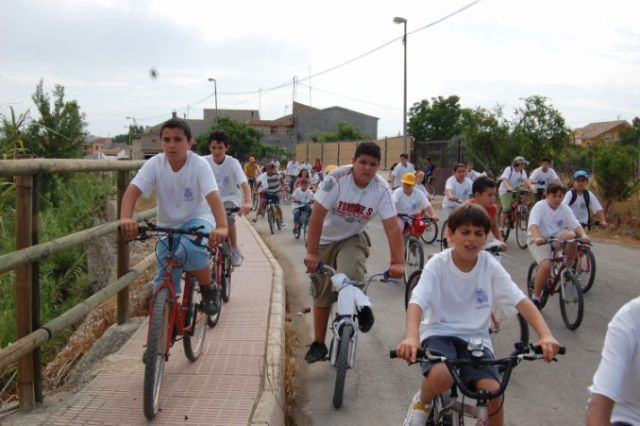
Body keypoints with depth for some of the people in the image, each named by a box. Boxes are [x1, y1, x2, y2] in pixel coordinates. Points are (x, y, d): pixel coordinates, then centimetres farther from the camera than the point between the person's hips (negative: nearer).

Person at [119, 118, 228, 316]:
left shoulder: (199, 164, -21)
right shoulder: (154, 164, -16)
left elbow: (213, 197, -34)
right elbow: (132, 190, -28)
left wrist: (221, 227, -52)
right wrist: (125, 218, -48)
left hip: (197, 220, -3)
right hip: (168, 225, 3)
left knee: (191, 250, -35)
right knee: (163, 284, 0)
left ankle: (209, 290, -8)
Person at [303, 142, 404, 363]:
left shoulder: (381, 189, -18)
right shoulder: (337, 178, -25)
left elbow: (392, 227, -20)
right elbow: (317, 215, -28)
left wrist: (398, 262, -28)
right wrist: (312, 253, -31)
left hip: (353, 239, 1)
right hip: (325, 239, 0)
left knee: (351, 276, -29)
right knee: (322, 293, 4)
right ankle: (318, 344, 20)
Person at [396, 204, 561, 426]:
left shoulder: (490, 266, -4)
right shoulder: (437, 265, -10)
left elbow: (522, 301, -12)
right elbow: (417, 303, -22)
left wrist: (545, 335, -30)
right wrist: (412, 337, -43)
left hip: (475, 338, 2)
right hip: (439, 333, -2)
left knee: (493, 393, -21)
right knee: (442, 375, -33)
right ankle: (422, 402, 2)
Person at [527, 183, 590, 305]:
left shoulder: (565, 209, 1)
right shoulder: (540, 206, -11)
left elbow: (576, 225, -10)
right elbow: (533, 224, -27)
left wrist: (583, 235, -31)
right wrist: (537, 238, -47)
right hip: (538, 240, -4)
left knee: (571, 235, -30)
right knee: (546, 266, -29)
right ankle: (535, 297, -10)